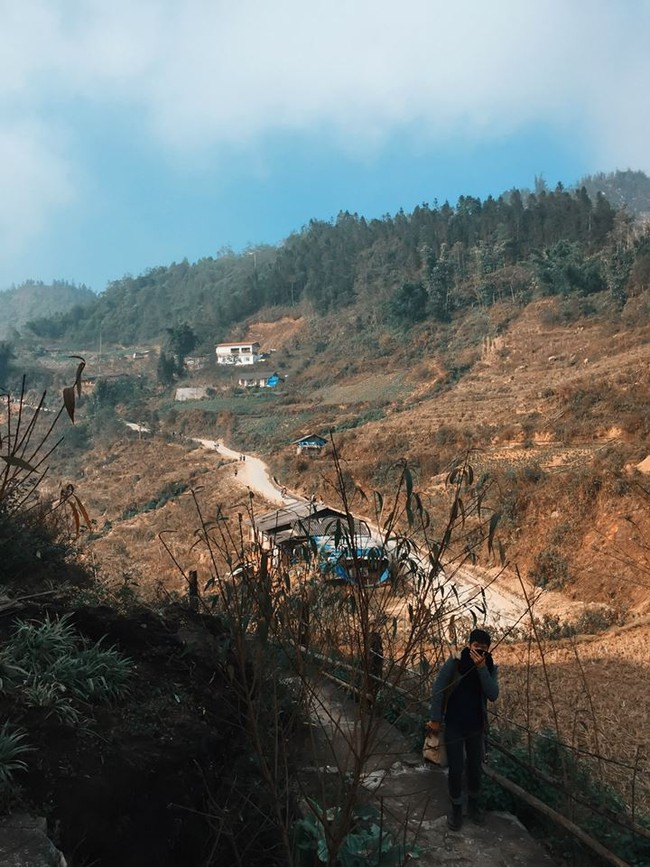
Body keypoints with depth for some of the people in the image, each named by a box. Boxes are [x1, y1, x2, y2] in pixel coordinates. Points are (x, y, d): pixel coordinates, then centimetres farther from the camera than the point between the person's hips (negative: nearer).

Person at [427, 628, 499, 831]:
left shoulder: (490, 668, -5)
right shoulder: (454, 663, -15)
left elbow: (493, 695, -17)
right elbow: (438, 689, -12)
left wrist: (482, 668, -27)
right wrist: (435, 719, -12)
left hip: (476, 727, 3)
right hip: (453, 726, -3)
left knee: (475, 767, 15)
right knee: (456, 769, 5)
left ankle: (473, 803, 36)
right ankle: (455, 807, 25)